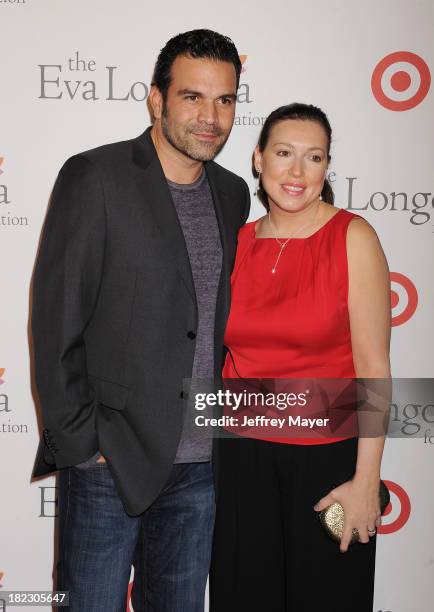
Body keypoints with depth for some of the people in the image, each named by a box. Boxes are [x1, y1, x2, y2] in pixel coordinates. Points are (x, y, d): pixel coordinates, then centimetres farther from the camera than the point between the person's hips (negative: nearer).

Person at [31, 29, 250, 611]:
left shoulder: (233, 194, 8)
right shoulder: (94, 177, -9)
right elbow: (56, 321, -10)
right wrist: (81, 440, -11)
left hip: (202, 462, 5)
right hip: (108, 460, -5)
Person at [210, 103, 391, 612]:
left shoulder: (352, 237, -9)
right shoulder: (236, 242, 3)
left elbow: (374, 367, -12)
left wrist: (366, 480, -14)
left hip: (328, 456, -3)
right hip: (242, 454, 4)